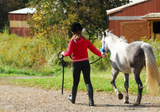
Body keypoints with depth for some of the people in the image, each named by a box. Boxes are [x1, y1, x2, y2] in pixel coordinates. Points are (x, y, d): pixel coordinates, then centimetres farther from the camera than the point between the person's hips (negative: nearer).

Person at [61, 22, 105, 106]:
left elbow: (69, 52, -11)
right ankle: (91, 100, -16)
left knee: (75, 82, 13)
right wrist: (100, 55, 23)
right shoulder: (85, 40, 2)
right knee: (88, 82, -4)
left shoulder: (72, 41, -6)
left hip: (76, 63, -1)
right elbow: (93, 49, 8)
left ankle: (73, 99, 32)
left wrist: (63, 53, 11)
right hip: (85, 62, 1)